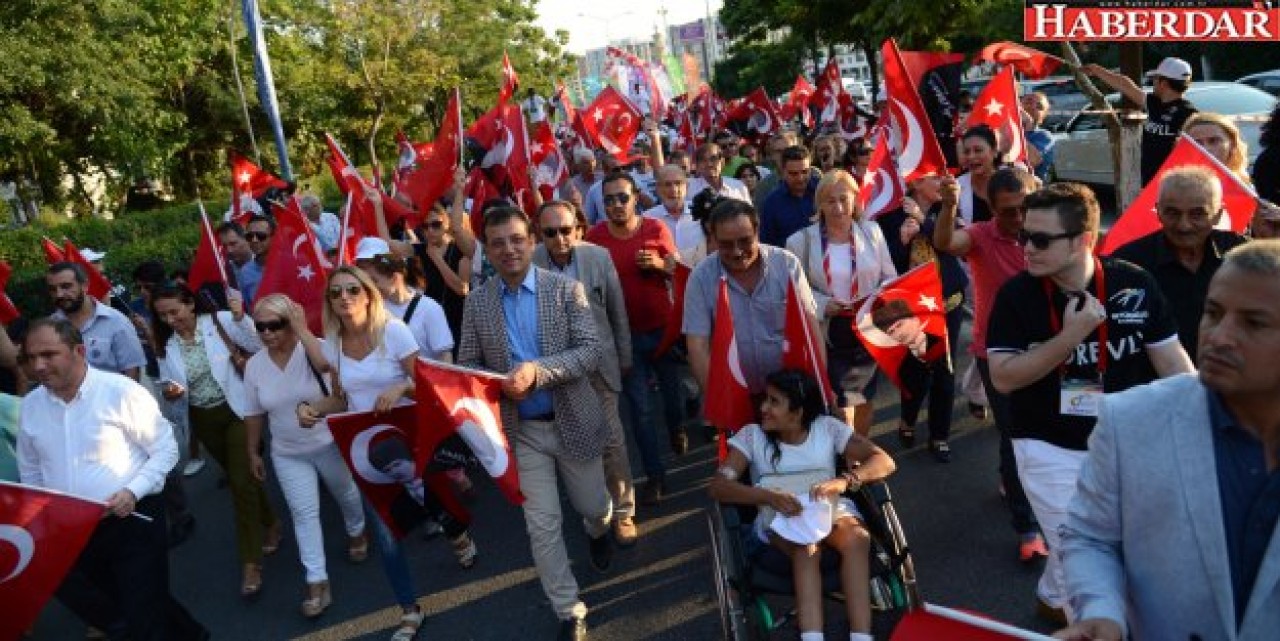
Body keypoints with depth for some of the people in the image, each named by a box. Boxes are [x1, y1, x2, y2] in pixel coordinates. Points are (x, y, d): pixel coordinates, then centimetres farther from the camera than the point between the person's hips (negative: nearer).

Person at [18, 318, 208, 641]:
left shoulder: (121, 391, -14)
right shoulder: (30, 405, 3)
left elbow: (166, 449, -9)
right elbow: (30, 472, 15)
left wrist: (133, 491, -20)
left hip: (132, 521, -6)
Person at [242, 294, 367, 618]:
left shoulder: (313, 348, -19)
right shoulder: (254, 365, -6)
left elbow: (328, 365, -44)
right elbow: (254, 414, 5)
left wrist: (302, 328, -38)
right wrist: (253, 452, 11)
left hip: (330, 445, -2)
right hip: (288, 454, 3)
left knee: (346, 494, 21)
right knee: (303, 513, 2)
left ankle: (356, 532, 52)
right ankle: (317, 582, 9)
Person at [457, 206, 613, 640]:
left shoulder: (567, 288, -9)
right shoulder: (476, 302, -2)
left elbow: (591, 351, -15)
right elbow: (466, 365, 2)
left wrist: (538, 370, -29)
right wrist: (498, 384, -19)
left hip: (573, 421, -1)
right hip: (520, 429, 1)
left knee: (592, 506, 18)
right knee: (542, 526, 4)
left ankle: (598, 531, 56)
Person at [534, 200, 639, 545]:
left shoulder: (599, 256, -8)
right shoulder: (529, 264, -13)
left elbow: (617, 311, 2)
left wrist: (624, 357, 9)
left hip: (599, 362, 0)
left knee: (611, 440, 6)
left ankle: (623, 511, 22)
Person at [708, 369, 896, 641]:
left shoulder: (827, 428, 0)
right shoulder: (752, 435, -2)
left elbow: (885, 462, -6)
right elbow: (718, 485, -13)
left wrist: (845, 481, -27)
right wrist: (768, 496, -31)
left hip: (831, 509, 1)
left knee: (857, 538, -33)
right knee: (806, 548, -35)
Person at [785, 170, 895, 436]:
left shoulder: (872, 231, 0)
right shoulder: (801, 240, -7)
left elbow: (890, 277, 5)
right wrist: (823, 304, -20)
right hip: (828, 335, -3)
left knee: (865, 399, 19)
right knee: (840, 404, 0)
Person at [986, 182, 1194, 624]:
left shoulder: (1135, 285, -10)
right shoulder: (1016, 295, -13)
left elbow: (1174, 366, -3)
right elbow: (1004, 378, -17)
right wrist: (1071, 335, -26)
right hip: (1049, 448, -3)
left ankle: (1053, 598, 44)